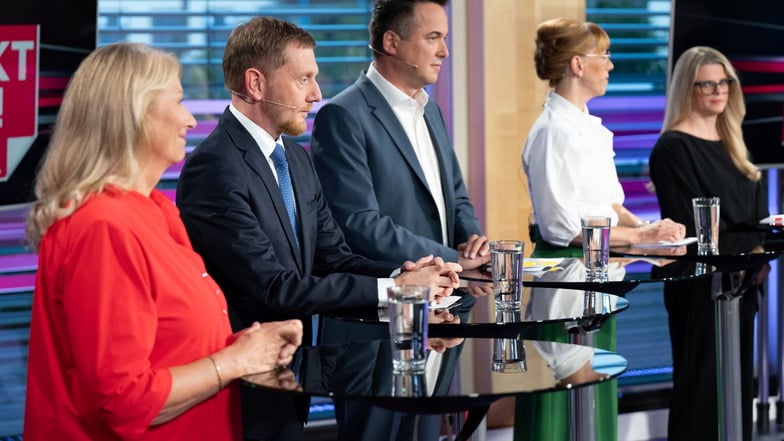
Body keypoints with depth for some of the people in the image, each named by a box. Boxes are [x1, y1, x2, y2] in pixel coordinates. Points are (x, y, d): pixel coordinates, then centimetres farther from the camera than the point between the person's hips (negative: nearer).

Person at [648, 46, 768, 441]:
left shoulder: (729, 143, 15)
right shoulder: (673, 148, -10)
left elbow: (755, 212, 16)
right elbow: (688, 227, -15)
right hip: (699, 288, -8)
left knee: (737, 385, 10)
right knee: (702, 388, -4)